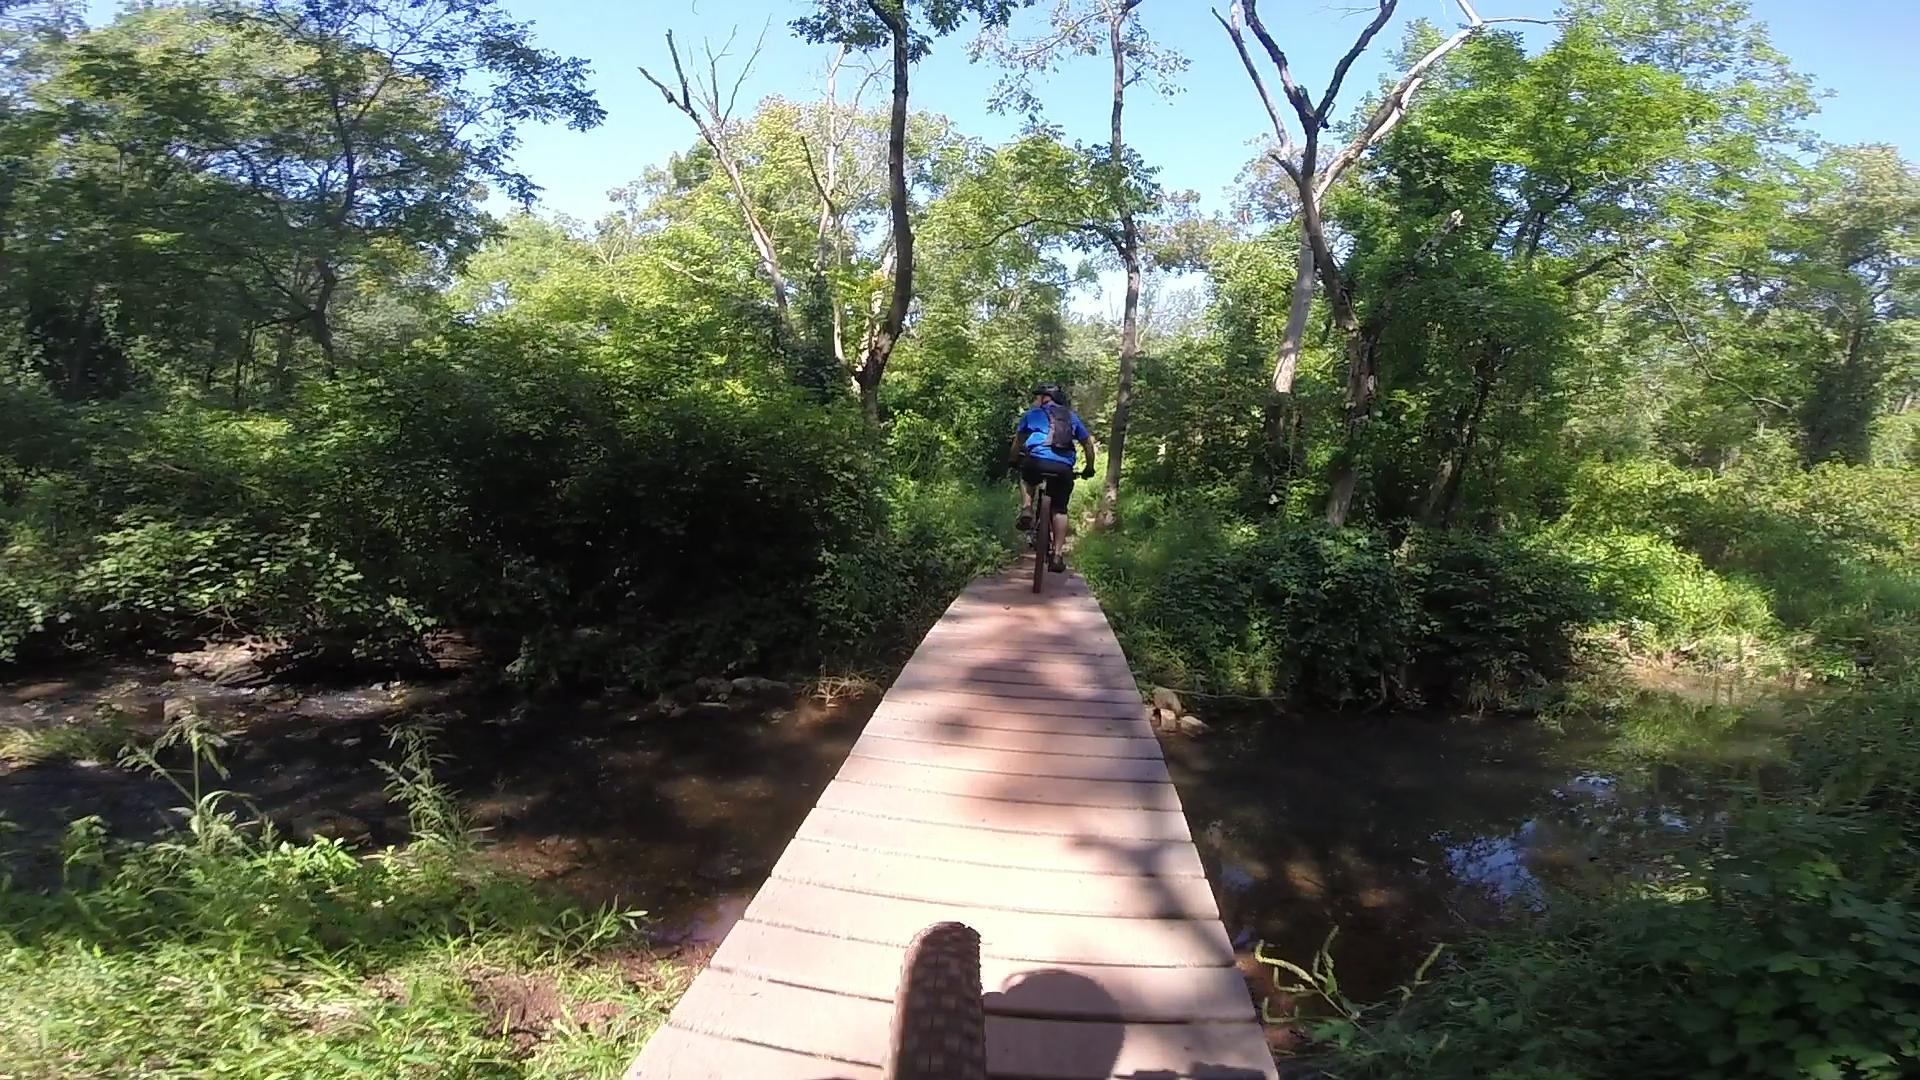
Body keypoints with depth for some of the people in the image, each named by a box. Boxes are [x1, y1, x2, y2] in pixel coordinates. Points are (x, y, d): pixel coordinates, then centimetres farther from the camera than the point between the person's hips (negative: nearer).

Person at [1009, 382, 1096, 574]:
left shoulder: (1032, 414, 18)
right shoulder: (1072, 416, 25)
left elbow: (1017, 442, 23)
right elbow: (1088, 444, 28)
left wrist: (1013, 462, 39)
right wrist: (1089, 469, 39)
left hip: (1037, 461, -1)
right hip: (1064, 468, 2)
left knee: (1026, 479, 33)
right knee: (1060, 510, 14)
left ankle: (1027, 509, 9)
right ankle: (1057, 556, 9)